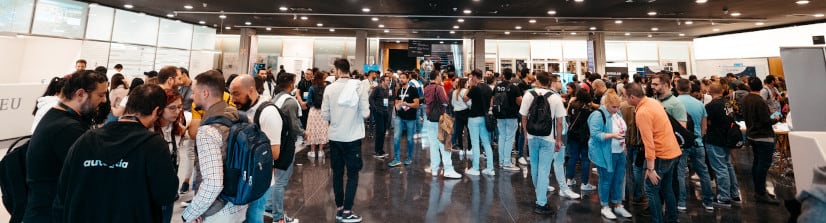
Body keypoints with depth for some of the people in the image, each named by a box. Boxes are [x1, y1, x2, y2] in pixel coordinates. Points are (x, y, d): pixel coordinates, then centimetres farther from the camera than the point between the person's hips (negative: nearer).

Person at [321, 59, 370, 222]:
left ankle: (339, 208, 23)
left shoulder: (329, 89, -4)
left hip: (335, 137, 3)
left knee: (337, 173, 14)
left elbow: (325, 115, -1)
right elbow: (365, 113, -10)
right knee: (352, 174, 8)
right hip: (353, 137, -2)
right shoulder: (359, 87, -9)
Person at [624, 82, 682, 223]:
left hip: (661, 155, -9)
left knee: (651, 190, 2)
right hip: (673, 151, 9)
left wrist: (650, 168, -21)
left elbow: (649, 143, -25)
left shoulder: (642, 113, -23)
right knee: (667, 188, 20)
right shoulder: (652, 101, 5)